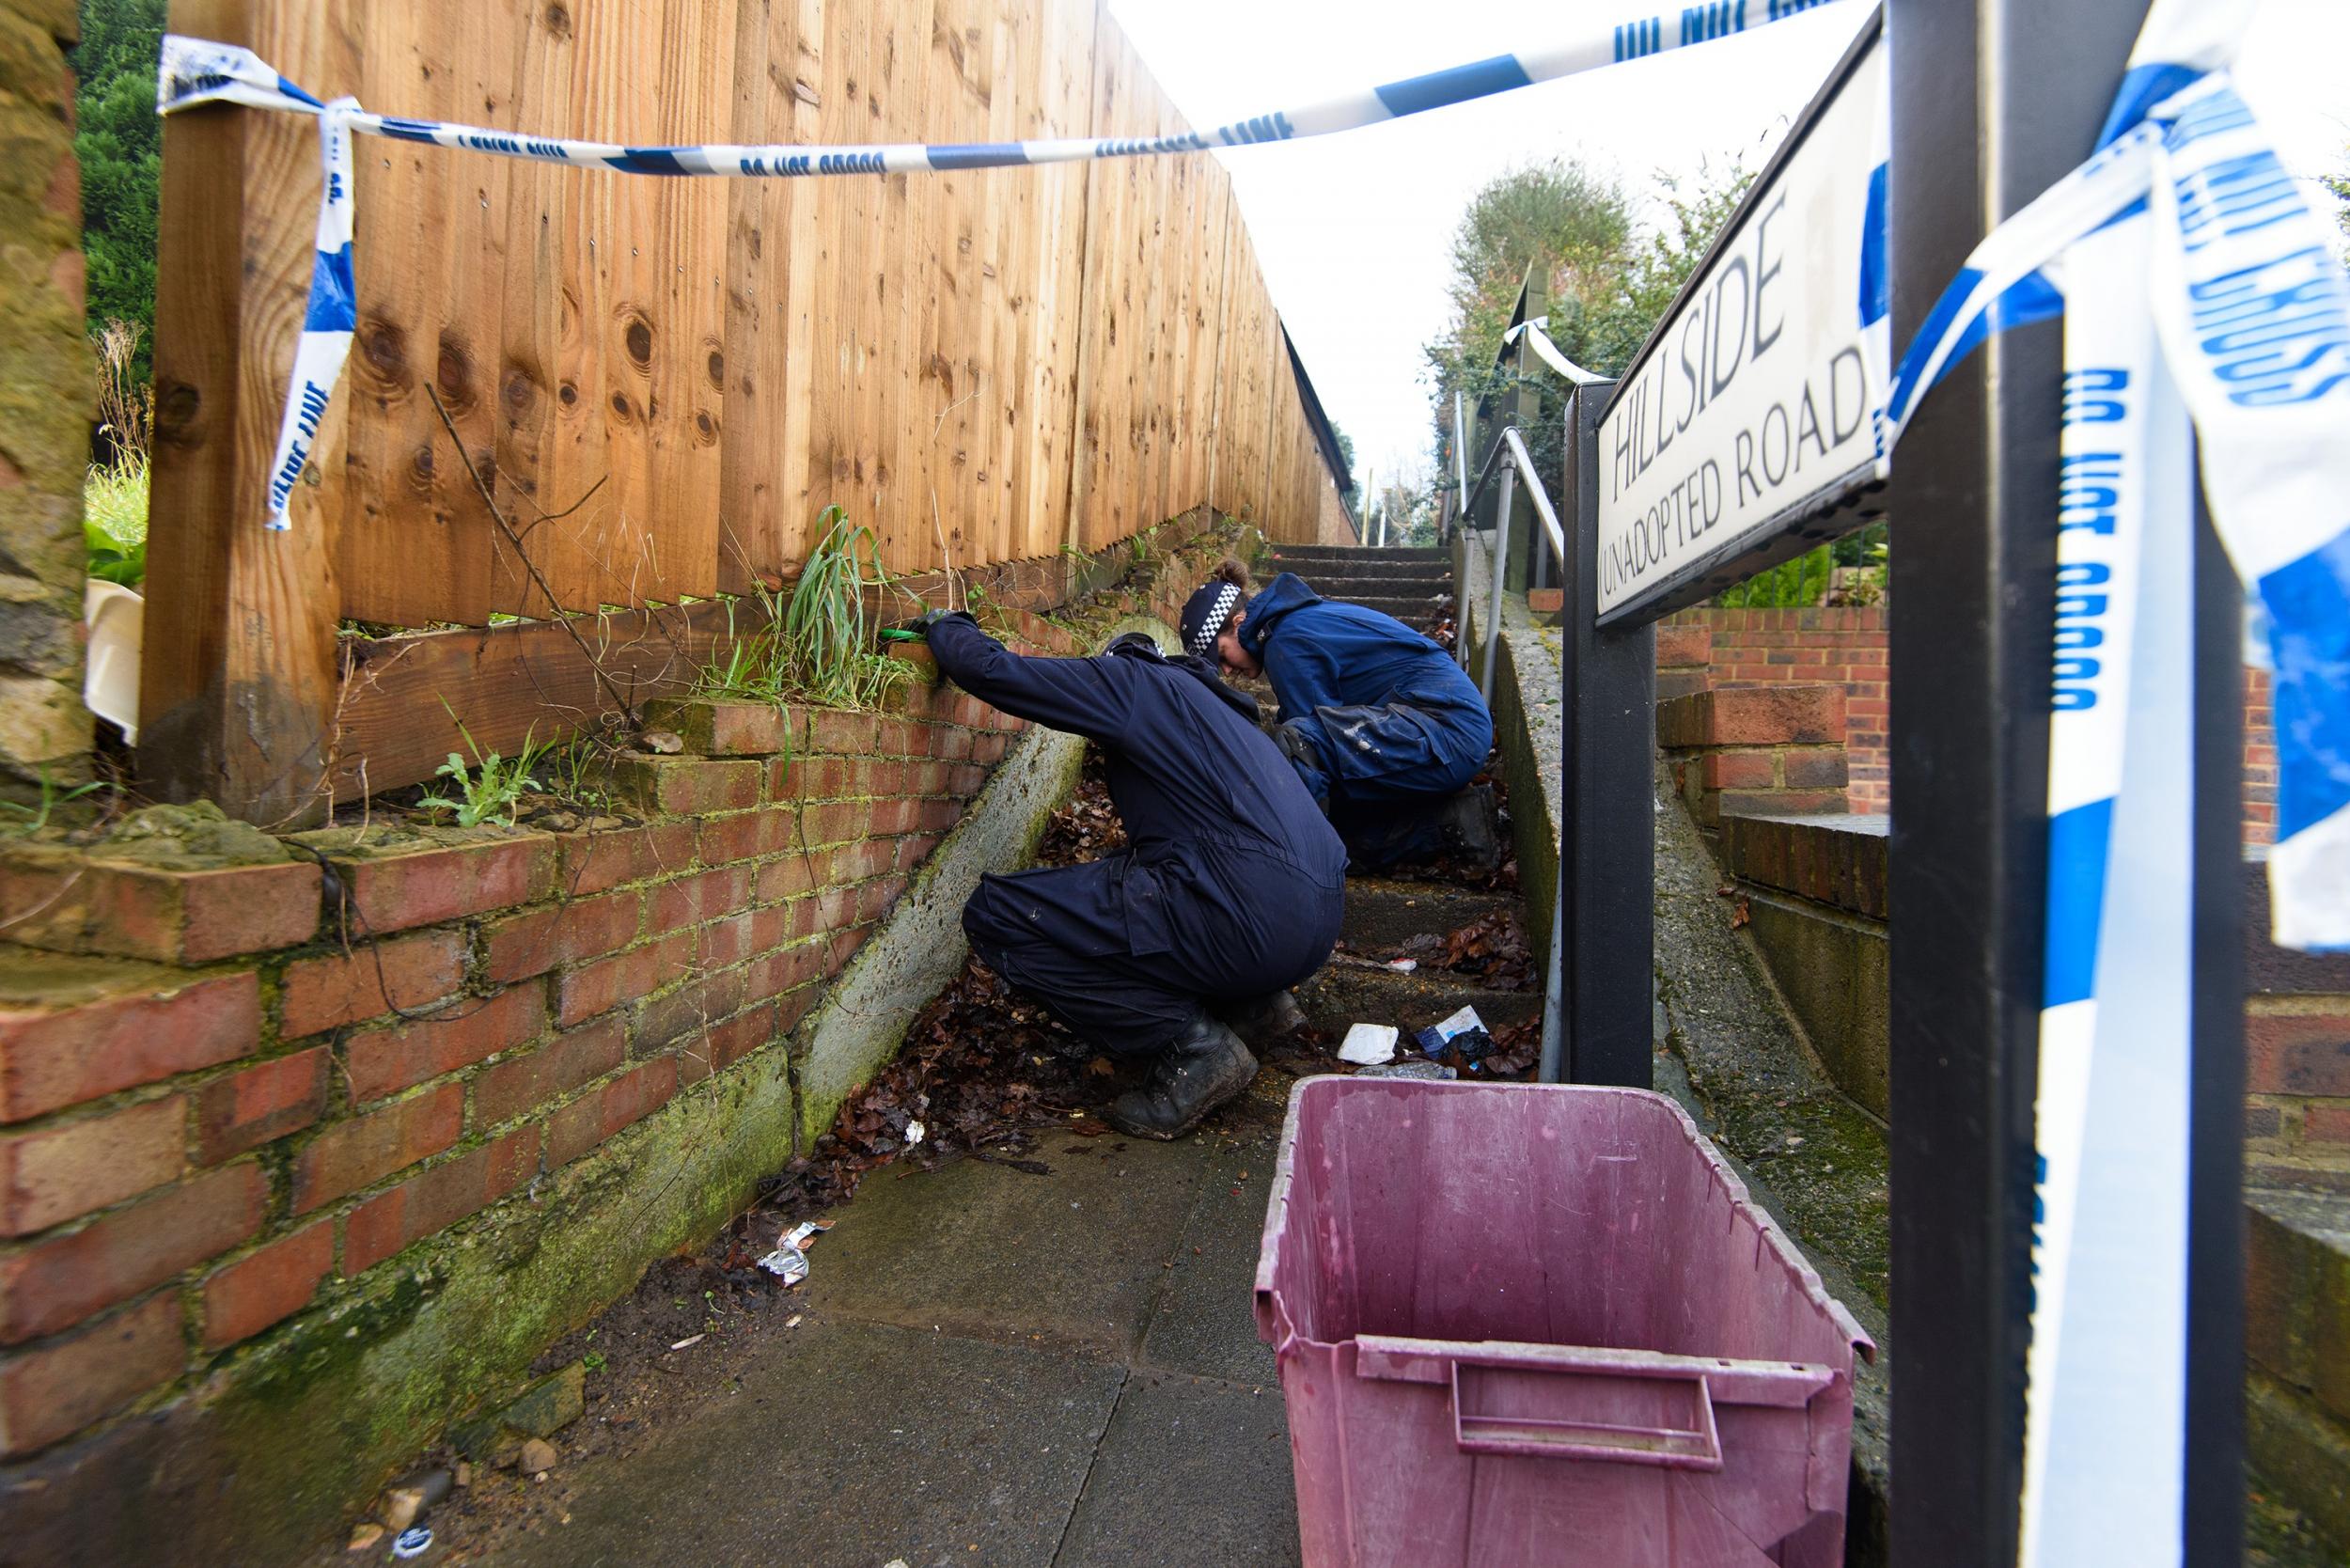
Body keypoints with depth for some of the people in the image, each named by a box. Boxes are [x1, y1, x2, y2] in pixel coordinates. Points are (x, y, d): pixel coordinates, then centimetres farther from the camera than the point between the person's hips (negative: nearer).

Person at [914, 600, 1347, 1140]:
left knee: (994, 915, -5)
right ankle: (1251, 1001, 17)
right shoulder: (1211, 704, 30)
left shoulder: (1131, 680, 5)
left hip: (1251, 919, -9)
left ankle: (1193, 1044, -6)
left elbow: (991, 669, -2)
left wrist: (946, 625, 20)